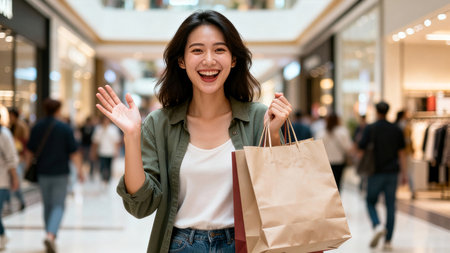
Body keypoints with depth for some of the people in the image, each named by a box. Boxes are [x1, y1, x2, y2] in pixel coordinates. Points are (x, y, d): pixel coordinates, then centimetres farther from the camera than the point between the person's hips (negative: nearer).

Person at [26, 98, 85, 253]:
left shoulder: (36, 128, 1)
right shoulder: (65, 128, -9)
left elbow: (30, 152, 6)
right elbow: (74, 153, -7)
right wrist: (79, 171, 3)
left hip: (43, 173, 3)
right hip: (60, 173, -3)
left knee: (47, 205, 16)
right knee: (58, 206, -1)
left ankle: (50, 236, 23)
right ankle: (51, 235, -20)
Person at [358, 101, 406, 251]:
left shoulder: (370, 129, -5)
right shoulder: (396, 130, 5)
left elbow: (362, 149, -7)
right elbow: (401, 153, 5)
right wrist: (404, 173, 10)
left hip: (376, 172, -3)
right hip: (392, 172, 3)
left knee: (371, 202, 13)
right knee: (390, 206, 6)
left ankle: (378, 226, -13)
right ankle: (388, 241, 6)